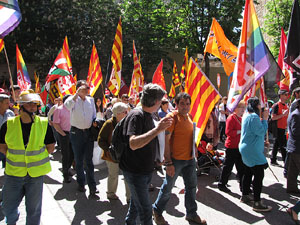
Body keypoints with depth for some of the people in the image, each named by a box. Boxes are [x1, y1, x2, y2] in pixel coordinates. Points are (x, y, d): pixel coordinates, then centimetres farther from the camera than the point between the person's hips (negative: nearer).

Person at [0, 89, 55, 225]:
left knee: (33, 209, 11)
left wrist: (37, 158, -2)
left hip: (36, 173, -1)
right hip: (13, 172, 1)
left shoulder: (44, 124, -5)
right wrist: (14, 158, -2)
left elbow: (50, 147, 4)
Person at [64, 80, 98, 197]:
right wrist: (77, 93, -29)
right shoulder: (73, 99, -4)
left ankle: (92, 186, 3)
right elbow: (67, 105, -29)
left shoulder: (91, 100, 8)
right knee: (78, 160, 10)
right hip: (76, 132, -2)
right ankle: (81, 183, 25)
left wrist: (95, 122, -2)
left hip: (88, 132, 2)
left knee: (89, 160, 1)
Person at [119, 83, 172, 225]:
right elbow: (133, 144, -34)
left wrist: (162, 126, 20)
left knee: (136, 204, 23)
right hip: (134, 171, -9)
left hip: (145, 169, 9)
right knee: (145, 211, -2)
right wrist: (157, 129, -35)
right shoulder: (136, 115, -20)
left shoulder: (148, 116, 10)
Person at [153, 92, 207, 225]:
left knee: (191, 186, 16)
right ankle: (157, 211, 28)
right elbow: (166, 141, -18)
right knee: (168, 187, 6)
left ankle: (191, 214, 35)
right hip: (175, 159, -7)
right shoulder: (172, 117, -15)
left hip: (190, 159, 7)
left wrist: (193, 155, 16)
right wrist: (168, 163, -21)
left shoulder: (188, 116, 9)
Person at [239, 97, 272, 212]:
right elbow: (262, 131, -18)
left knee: (248, 173, 18)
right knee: (259, 174, -7)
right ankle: (257, 203, -2)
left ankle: (245, 196, 29)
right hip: (253, 151, -11)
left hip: (247, 149, 11)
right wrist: (265, 119, -11)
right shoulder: (254, 117, -19)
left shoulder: (247, 115, 12)